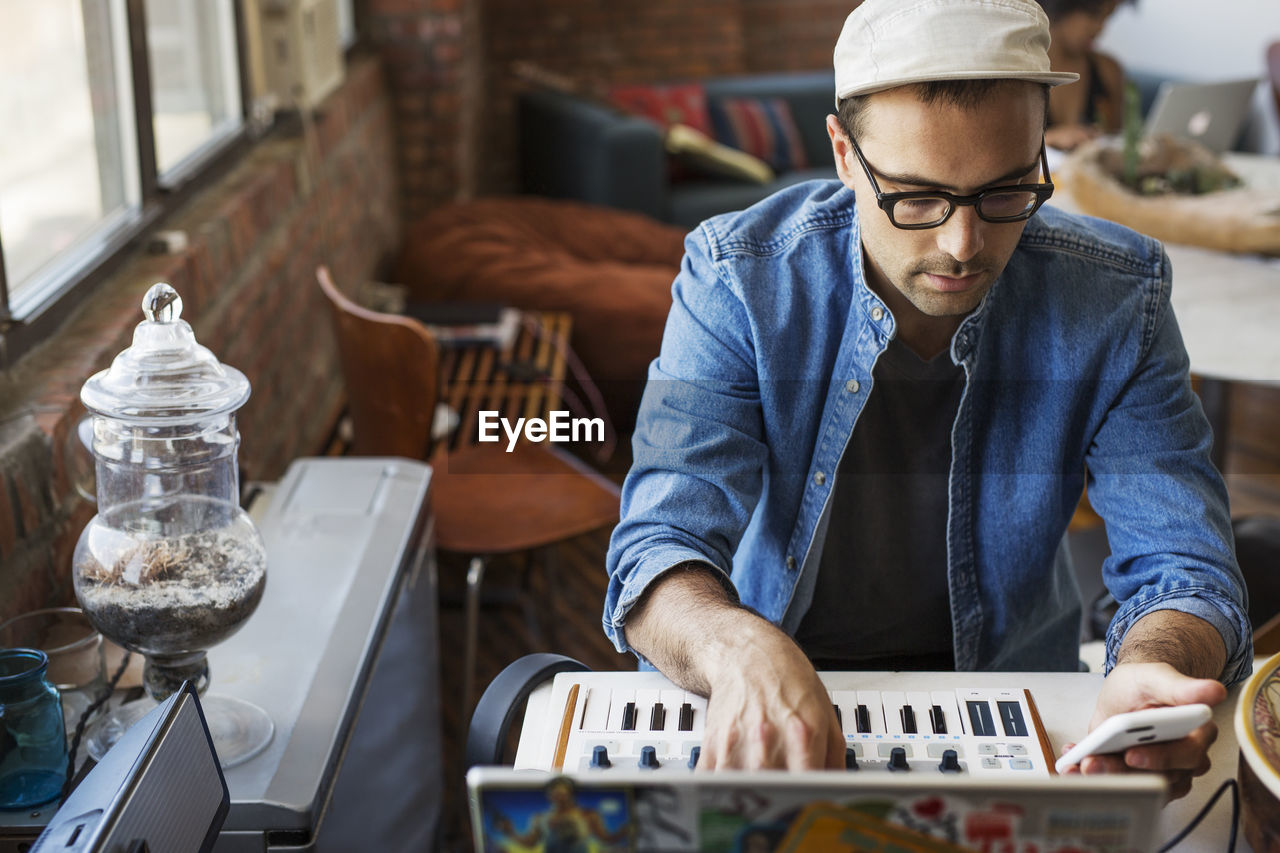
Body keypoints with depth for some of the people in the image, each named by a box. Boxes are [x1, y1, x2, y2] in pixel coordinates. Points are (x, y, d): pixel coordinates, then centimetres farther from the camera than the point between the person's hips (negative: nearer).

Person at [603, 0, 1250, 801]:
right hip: (753, 705, 0)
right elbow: (659, 552, -19)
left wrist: (1150, 673, -35)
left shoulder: (1114, 299, -10)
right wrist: (744, 653, -43)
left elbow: (1184, 564, -10)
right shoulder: (740, 278, -15)